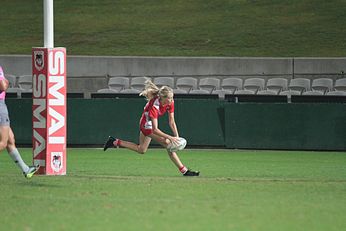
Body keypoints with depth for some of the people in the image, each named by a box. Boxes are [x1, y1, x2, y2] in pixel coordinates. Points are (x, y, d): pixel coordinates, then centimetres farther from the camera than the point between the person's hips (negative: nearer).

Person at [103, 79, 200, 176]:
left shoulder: (170, 102, -16)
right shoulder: (154, 106, -36)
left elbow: (171, 122, -8)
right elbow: (155, 130, -36)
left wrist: (176, 136, -19)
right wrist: (170, 137, -40)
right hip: (147, 124, -9)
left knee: (141, 150, 23)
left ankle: (115, 142, 32)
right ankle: (184, 170, -15)